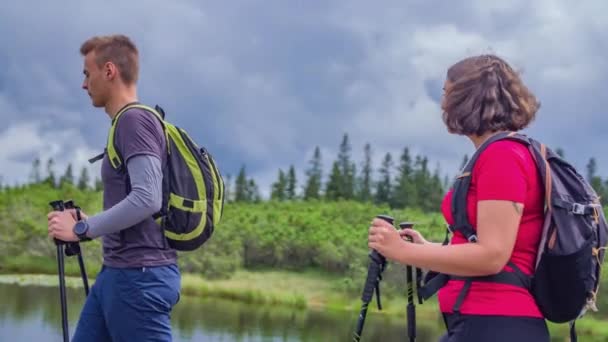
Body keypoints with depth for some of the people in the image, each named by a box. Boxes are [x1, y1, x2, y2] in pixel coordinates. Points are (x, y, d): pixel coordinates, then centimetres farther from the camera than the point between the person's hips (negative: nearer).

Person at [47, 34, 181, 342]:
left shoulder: (134, 120, -11)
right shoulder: (128, 123, 17)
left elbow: (147, 199, -22)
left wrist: (81, 229, -16)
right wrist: (84, 223, 14)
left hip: (138, 275, -10)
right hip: (118, 272, 10)